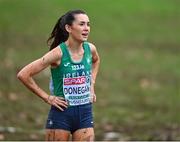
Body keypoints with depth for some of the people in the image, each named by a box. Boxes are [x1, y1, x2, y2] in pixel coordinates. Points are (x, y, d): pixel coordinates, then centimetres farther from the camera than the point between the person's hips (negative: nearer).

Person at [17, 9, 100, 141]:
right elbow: (23, 75, -16)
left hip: (85, 114, 4)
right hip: (62, 114, -4)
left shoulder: (90, 49, 0)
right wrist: (47, 98, -12)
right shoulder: (58, 53, -15)